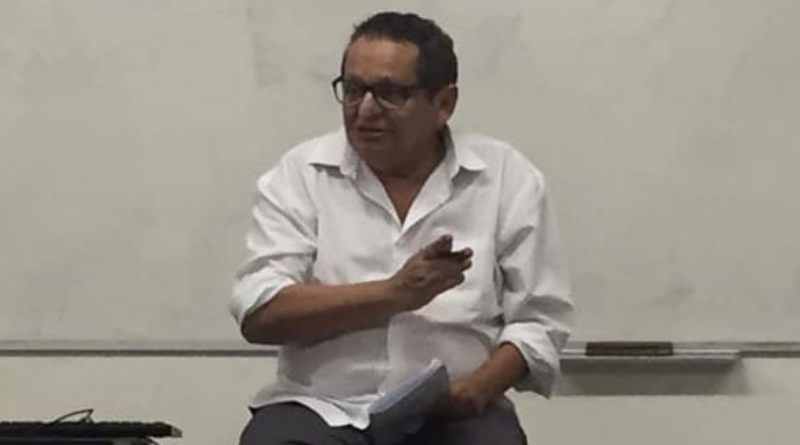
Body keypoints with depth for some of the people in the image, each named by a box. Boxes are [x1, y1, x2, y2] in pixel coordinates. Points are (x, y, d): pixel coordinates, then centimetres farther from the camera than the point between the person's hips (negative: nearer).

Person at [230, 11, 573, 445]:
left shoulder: (507, 177, 5)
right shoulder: (299, 175, 4)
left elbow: (539, 319, 5)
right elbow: (259, 313, -6)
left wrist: (481, 385, -15)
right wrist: (394, 294, -16)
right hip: (323, 408, 0)